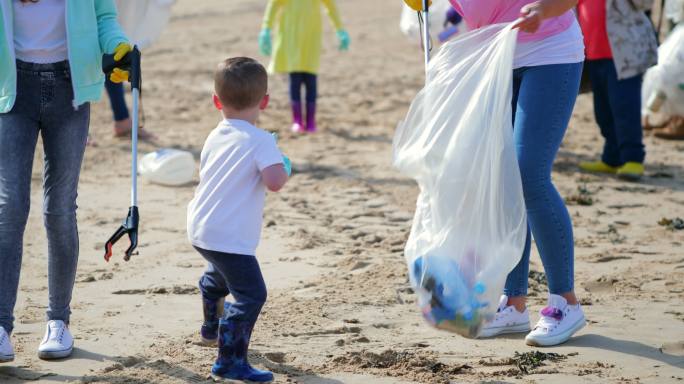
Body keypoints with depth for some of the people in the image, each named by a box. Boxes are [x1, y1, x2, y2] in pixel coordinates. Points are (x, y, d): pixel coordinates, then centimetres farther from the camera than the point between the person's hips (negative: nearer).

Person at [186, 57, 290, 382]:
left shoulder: (214, 138, 8)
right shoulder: (261, 141, -16)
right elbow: (274, 181, -29)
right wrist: (284, 170, -7)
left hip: (200, 228, 9)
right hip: (230, 236, -9)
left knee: (218, 275, 35)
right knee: (250, 294, -10)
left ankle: (212, 328, 59)